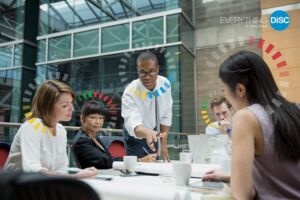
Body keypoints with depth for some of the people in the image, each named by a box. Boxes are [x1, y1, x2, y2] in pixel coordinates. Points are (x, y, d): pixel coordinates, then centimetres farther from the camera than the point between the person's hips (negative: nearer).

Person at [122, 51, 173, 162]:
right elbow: (132, 124, -43)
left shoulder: (165, 84, -16)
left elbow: (166, 116, -9)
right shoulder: (130, 92, -29)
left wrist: (163, 145, -10)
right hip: (136, 139, -3)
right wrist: (148, 133, -64)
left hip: (155, 135, 4)